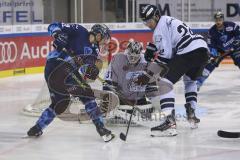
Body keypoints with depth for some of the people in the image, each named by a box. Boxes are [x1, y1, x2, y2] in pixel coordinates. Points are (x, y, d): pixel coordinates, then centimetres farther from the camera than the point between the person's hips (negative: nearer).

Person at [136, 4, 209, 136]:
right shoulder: (168, 20, 28)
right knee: (190, 80, 36)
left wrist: (148, 74, -7)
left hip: (188, 53, -10)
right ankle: (191, 113, 32)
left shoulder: (160, 27, -1)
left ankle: (169, 122, -24)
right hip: (203, 48, 10)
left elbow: (165, 55, -8)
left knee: (165, 83, -10)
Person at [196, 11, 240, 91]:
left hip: (233, 48, -1)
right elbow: (210, 44, -10)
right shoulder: (212, 31, -15)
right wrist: (213, 52, -26)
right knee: (210, 64, -12)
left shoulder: (231, 25, -21)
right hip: (220, 50, 1)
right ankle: (198, 82, -8)